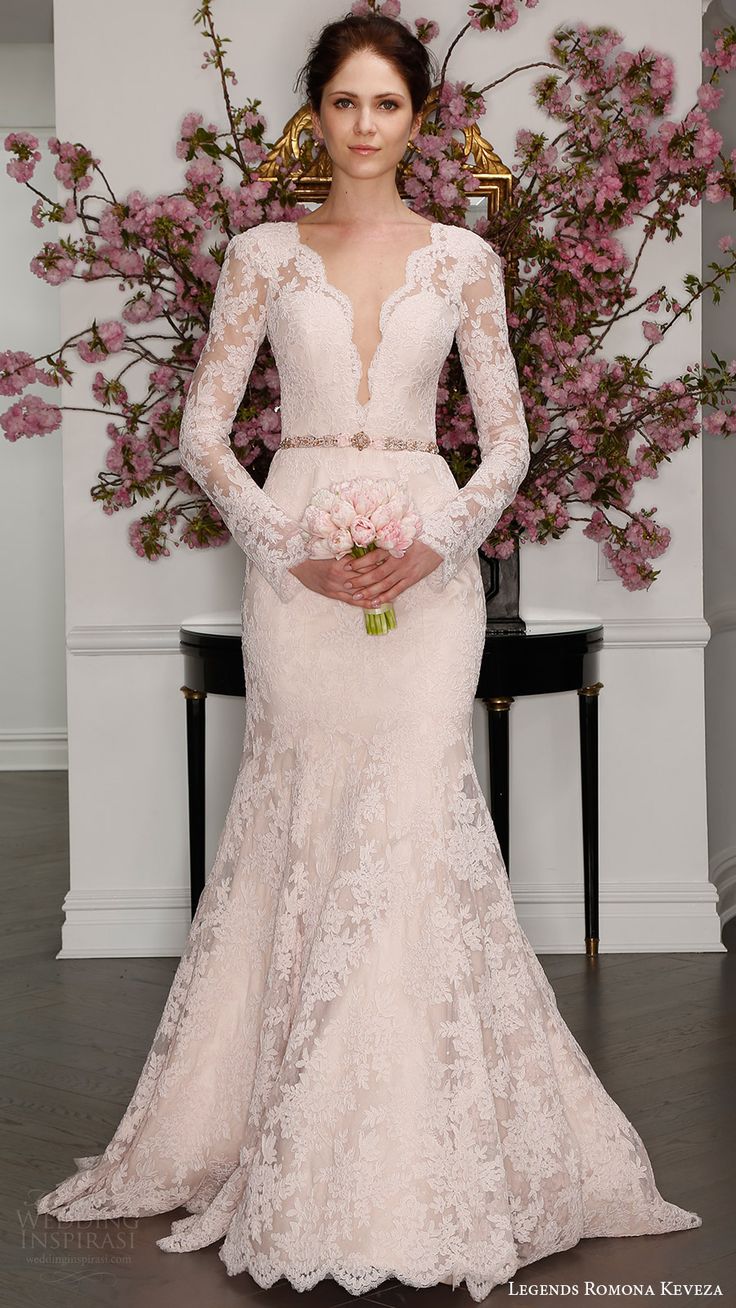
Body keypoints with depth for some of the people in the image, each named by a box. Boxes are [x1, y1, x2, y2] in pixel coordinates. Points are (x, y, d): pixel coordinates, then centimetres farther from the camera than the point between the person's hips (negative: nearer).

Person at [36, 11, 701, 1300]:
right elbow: (202, 431, 4)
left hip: (426, 555, 0)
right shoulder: (263, 254, 7)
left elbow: (508, 441, 7)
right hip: (296, 554, 0)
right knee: (302, 826, -2)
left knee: (414, 820, -9)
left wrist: (436, 545, -10)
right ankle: (297, 1138, 9)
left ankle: (417, 1145, 0)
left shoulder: (465, 259, 8)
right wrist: (289, 549, -10)